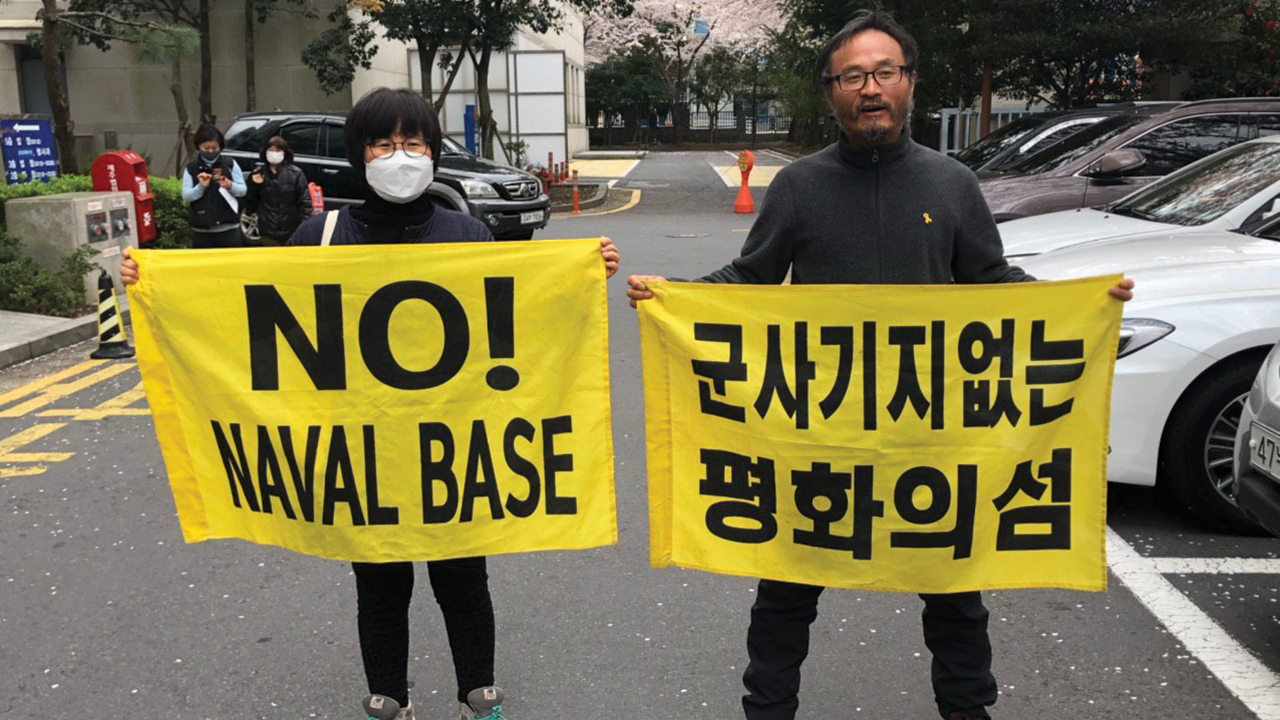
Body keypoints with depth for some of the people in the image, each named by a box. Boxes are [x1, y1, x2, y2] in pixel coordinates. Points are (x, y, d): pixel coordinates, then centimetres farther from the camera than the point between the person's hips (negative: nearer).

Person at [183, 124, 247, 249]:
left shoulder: (230, 164, 4)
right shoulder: (191, 168, 4)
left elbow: (243, 190, 2)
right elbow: (186, 195, -1)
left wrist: (230, 186, -19)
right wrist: (201, 186, -20)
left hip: (229, 228, 0)